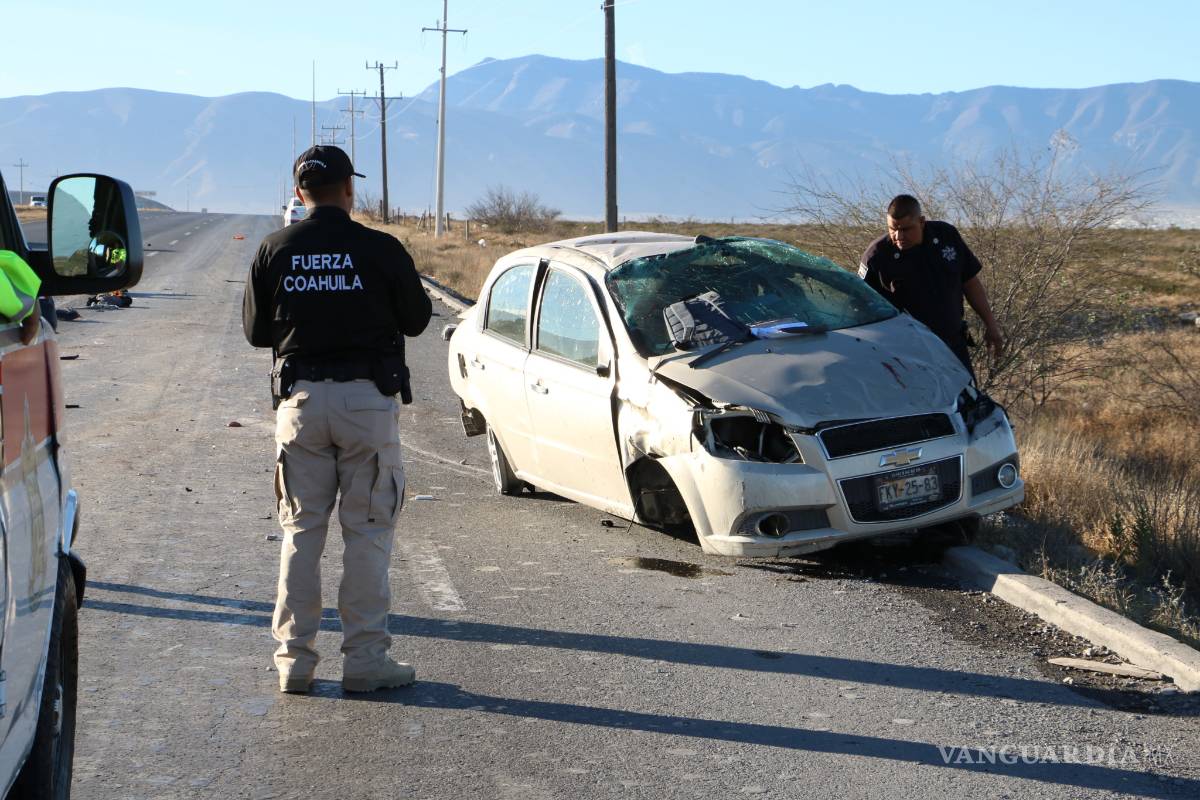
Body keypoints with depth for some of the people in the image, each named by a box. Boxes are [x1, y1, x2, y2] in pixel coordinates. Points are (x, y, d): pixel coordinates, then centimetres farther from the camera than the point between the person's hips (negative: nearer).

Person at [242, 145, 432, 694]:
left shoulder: (274, 251, 2)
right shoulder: (381, 250, -5)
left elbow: (255, 331, 8)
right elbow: (416, 319, 5)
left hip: (301, 399, 3)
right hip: (367, 400, -2)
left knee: (300, 531, 10)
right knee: (367, 532, 4)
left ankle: (294, 658, 12)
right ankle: (365, 658, 4)